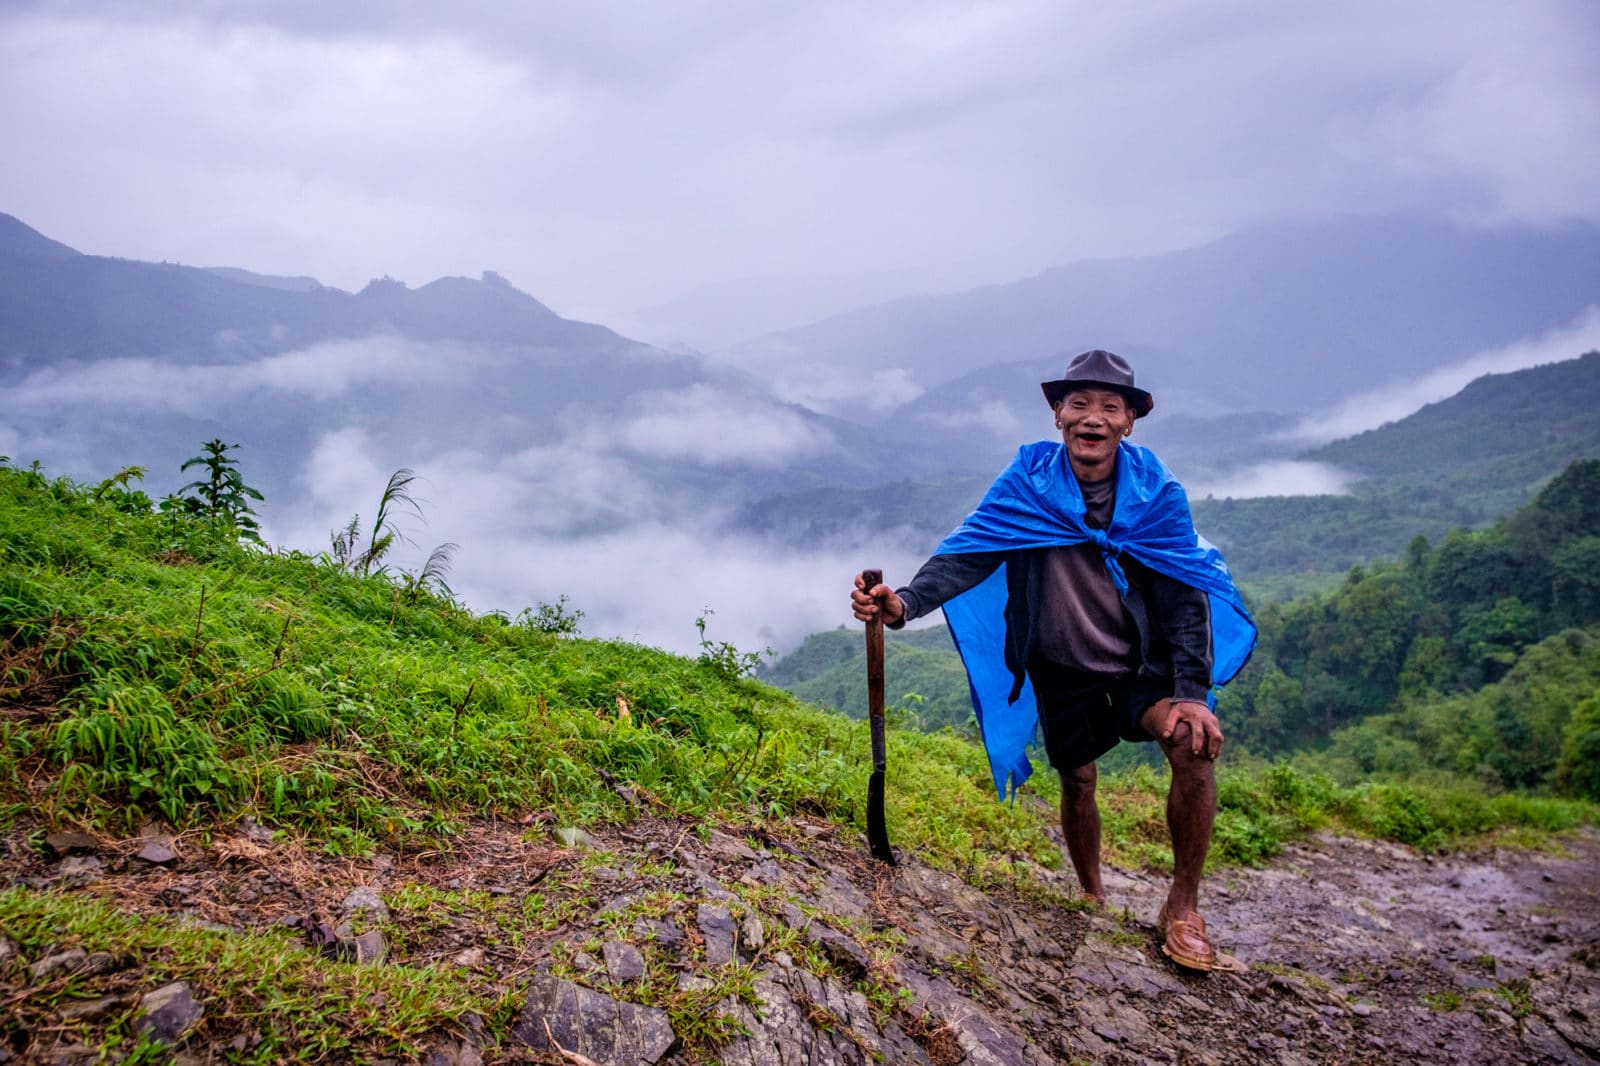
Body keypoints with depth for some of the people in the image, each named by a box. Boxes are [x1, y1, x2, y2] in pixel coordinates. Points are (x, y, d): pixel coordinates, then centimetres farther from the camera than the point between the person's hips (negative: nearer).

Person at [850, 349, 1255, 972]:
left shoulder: (1156, 493, -12)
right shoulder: (1028, 482, -13)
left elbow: (1186, 596, -12)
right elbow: (968, 553, -22)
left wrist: (1191, 692, -22)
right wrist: (905, 603, -41)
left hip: (1143, 662, -1)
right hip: (1062, 667, 1)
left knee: (1193, 740, -25)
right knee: (1077, 780, 8)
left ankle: (1183, 908, -9)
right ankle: (1093, 901, 36)